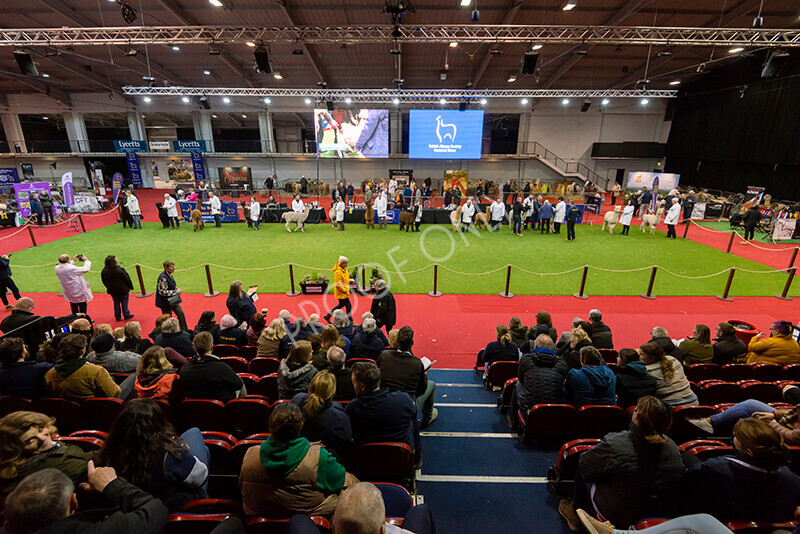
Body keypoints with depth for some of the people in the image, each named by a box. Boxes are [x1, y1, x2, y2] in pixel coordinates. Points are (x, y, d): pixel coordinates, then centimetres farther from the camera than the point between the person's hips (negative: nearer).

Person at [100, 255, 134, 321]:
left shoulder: (103, 271, -9)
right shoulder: (119, 270, -25)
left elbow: (104, 282, 5)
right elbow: (127, 279, -15)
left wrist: (109, 288, 20)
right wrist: (130, 287, -1)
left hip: (112, 291, 5)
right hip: (123, 290, -5)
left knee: (116, 303, 18)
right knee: (124, 303, 10)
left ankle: (117, 317, 26)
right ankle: (126, 316, 21)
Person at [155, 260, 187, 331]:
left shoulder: (169, 275, 3)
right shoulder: (163, 277, -25)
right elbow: (162, 292, -27)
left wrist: (177, 289, -1)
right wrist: (176, 292, -22)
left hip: (173, 300, 9)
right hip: (165, 302, -9)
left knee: (181, 314, 15)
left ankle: (184, 330, 28)